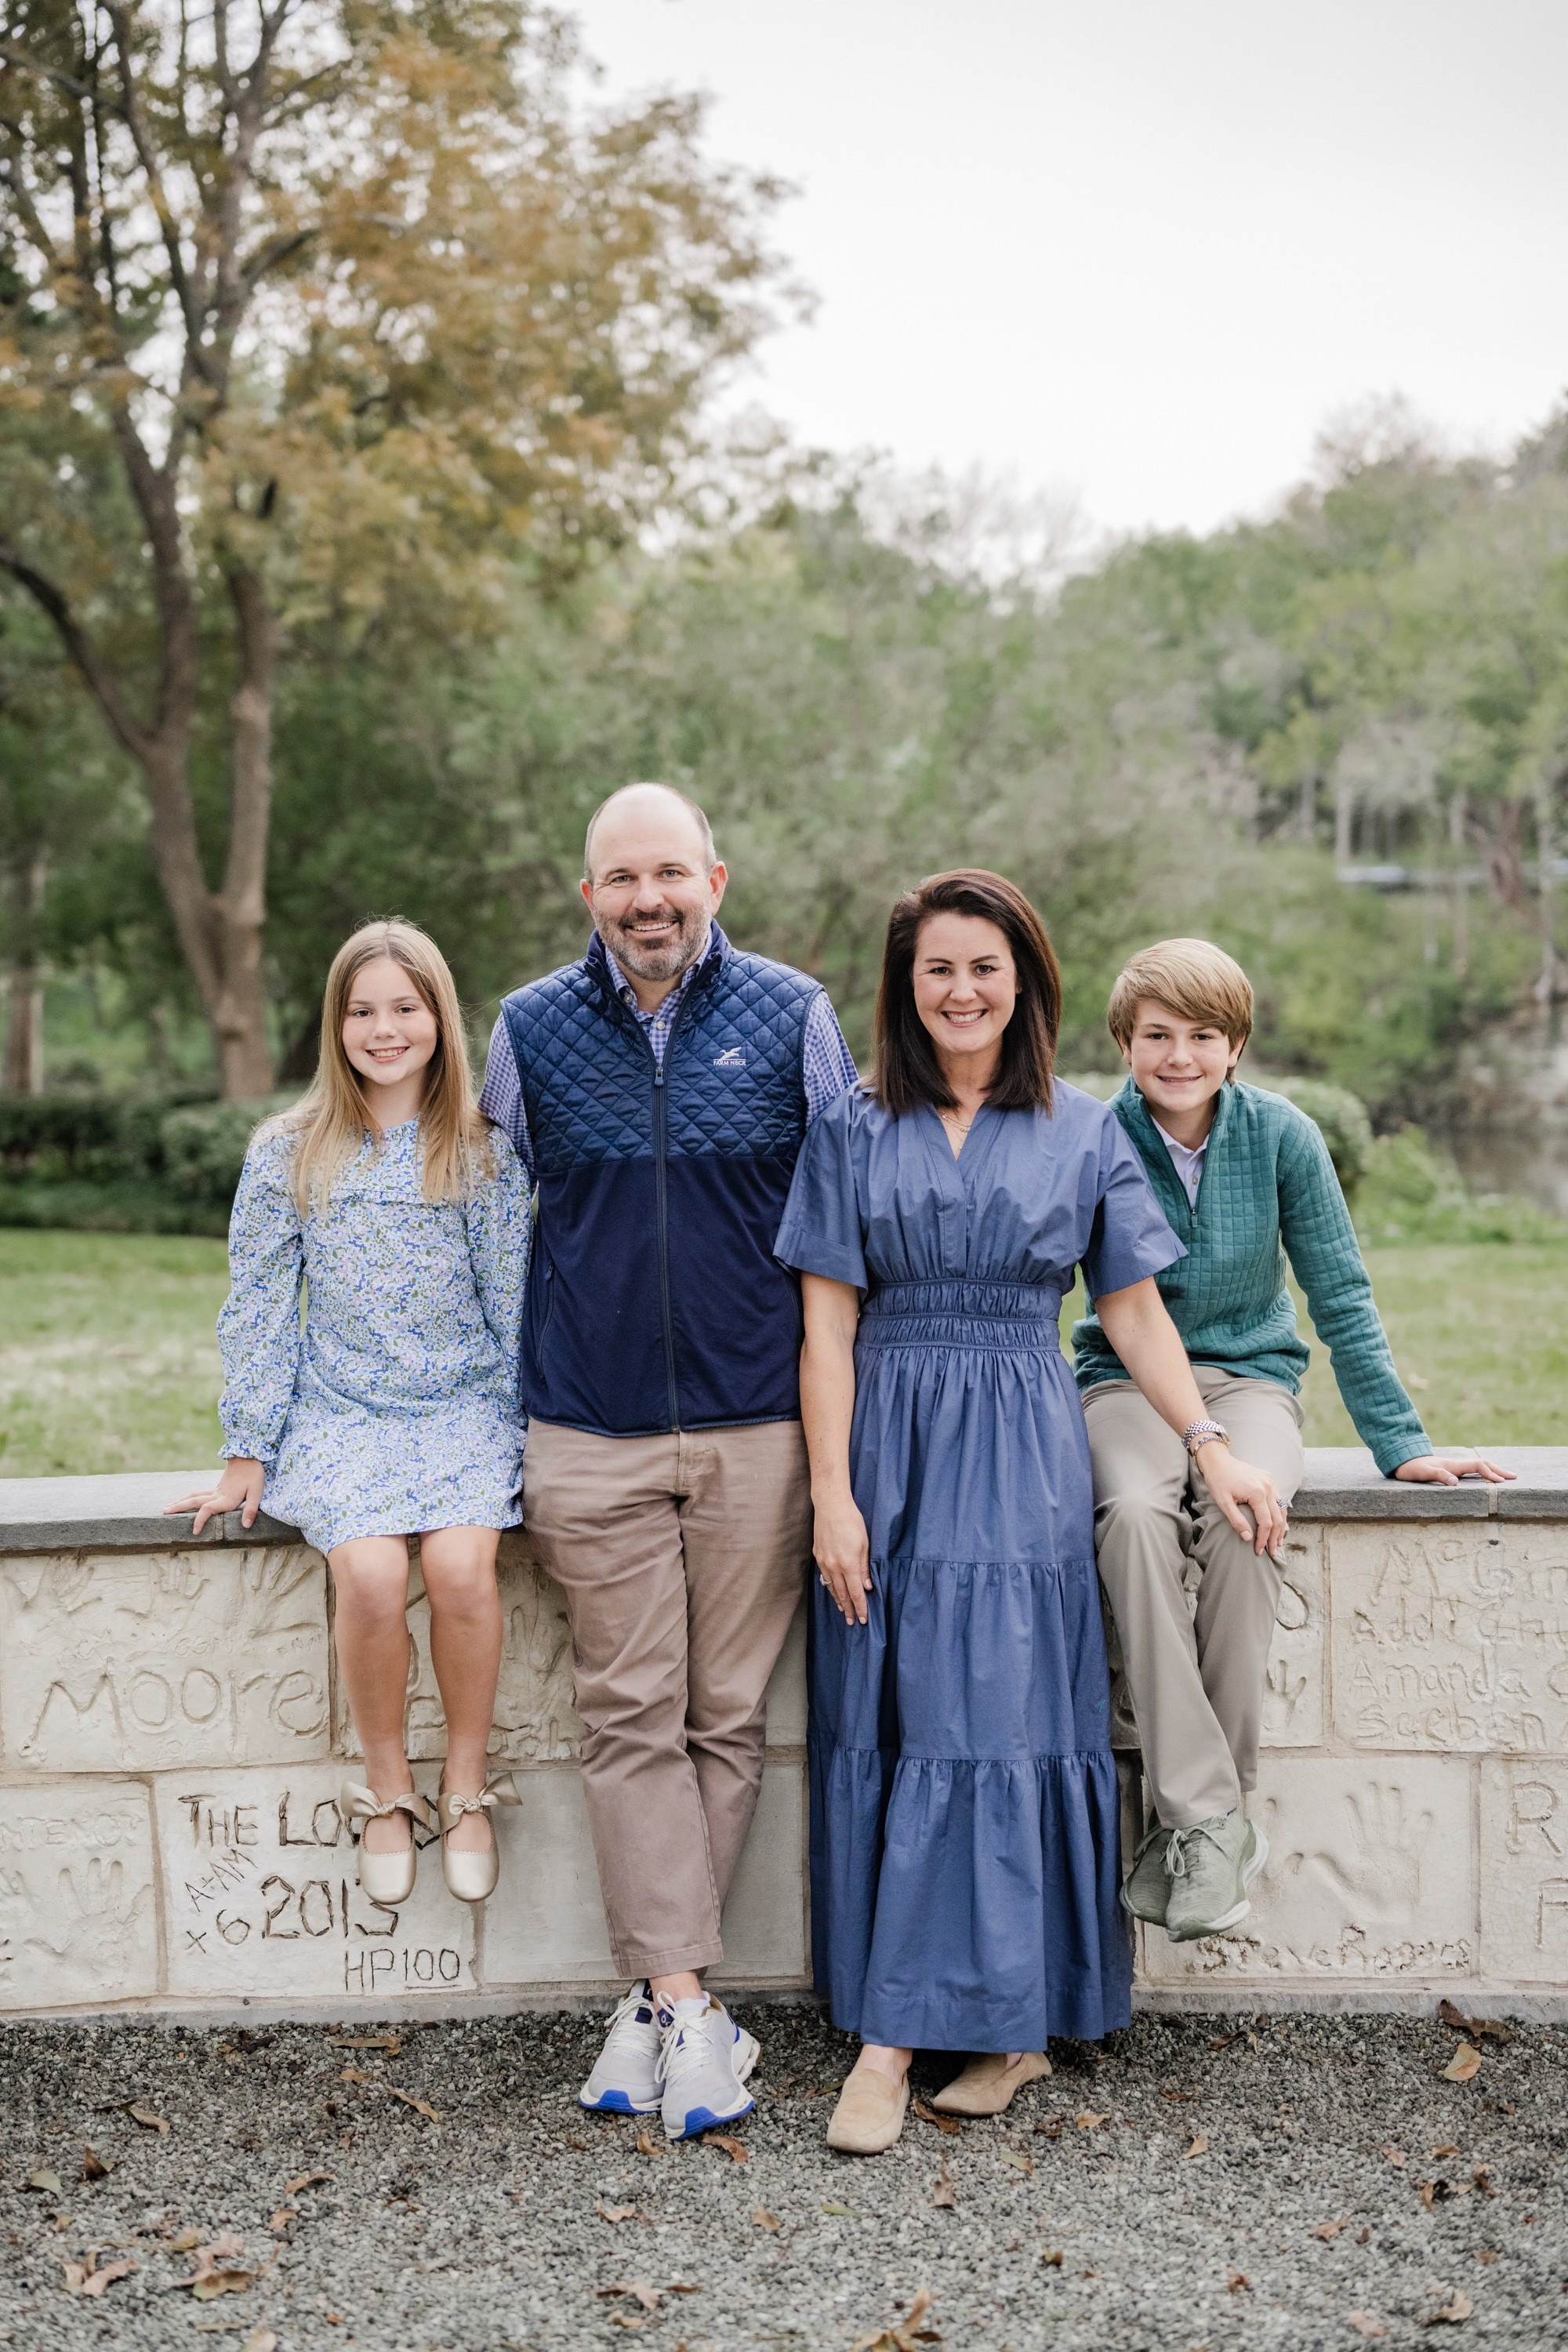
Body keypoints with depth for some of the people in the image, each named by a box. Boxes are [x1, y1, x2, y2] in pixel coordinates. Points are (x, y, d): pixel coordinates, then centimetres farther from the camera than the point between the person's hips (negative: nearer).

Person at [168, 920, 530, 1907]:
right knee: (370, 1574, -27)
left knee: (460, 1565, -27)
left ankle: (467, 1783, -4)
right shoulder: (289, 1156, 4)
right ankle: (387, 1787, -2)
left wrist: (532, 1432, 1)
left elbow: (512, 1302, 5)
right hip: (340, 1412, 0)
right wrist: (249, 1452, 4)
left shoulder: (485, 1152, 3)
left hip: (464, 1408, 0)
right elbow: (259, 1306, 6)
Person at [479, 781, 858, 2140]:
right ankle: (688, 2010, 6)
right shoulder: (532, 1031, 6)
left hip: (756, 1428, 0)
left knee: (728, 1718, 5)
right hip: (593, 1436, 1)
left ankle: (654, 1993, 17)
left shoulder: (792, 1018, 2)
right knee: (632, 1719, 0)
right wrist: (515, 1416, 14)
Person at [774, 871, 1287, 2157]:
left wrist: (1211, 1449, 0)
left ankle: (896, 2037, 0)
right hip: (890, 1450, 1)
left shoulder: (1085, 1134, 6)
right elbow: (828, 1326, 1)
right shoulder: (855, 1133, 5)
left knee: (989, 1726, -7)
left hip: (1023, 1460, -1)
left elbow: (1135, 1310, 9)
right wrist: (833, 1494, -6)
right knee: (887, 1729, 0)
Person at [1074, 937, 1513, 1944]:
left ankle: (1202, 1814, -21)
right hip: (1126, 1382, 0)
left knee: (1242, 1520, -34)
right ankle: (1208, 1815, -31)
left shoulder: (1280, 1134, -5)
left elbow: (1342, 1297, 0)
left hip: (1251, 1378, 0)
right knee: (1135, 1513, -35)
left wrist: (1401, 1442, -2)